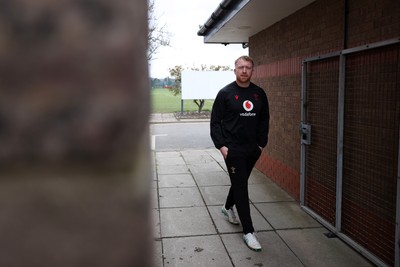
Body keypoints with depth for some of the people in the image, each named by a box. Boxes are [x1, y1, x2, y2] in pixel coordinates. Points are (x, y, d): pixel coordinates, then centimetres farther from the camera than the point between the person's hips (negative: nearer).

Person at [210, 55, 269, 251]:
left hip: (252, 149, 5)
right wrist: (221, 145, -13)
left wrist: (261, 143, 6)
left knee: (240, 182, 19)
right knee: (241, 187, -4)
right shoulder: (225, 93, -7)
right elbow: (215, 122, -6)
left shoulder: (259, 94, 5)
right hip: (233, 149, -5)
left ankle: (228, 207, 47)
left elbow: (264, 120, 12)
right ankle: (248, 231, 4)